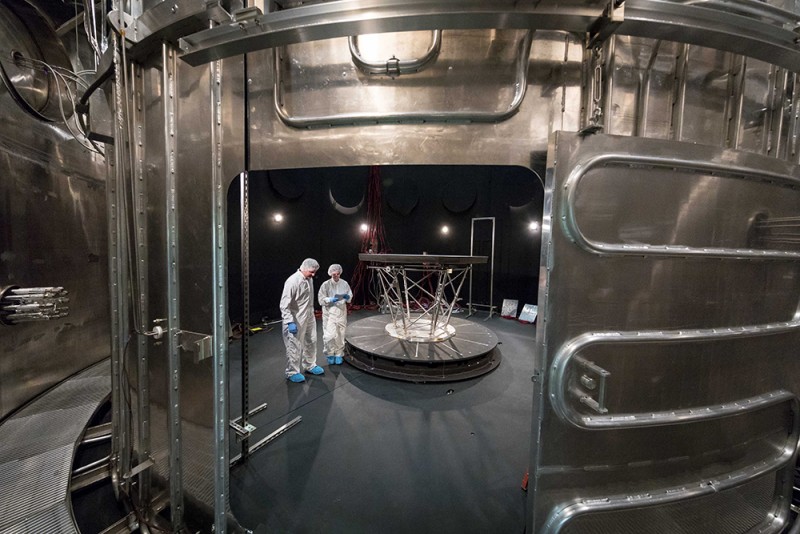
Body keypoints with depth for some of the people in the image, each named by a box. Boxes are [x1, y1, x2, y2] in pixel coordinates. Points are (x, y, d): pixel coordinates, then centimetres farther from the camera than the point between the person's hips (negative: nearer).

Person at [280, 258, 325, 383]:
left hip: (309, 318, 8)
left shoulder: (309, 279, 3)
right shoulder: (292, 281, -22)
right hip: (296, 321, -8)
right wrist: (290, 322, -26)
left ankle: (310, 365, 40)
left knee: (311, 342, 20)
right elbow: (284, 305, -22)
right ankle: (292, 372, 22)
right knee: (294, 346, 4)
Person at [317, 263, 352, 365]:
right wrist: (330, 300, -23)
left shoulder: (344, 284, 1)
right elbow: (321, 299, -7)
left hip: (341, 312, 3)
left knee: (340, 335, 9)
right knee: (330, 335, -5)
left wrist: (347, 297, -13)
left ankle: (339, 355, 25)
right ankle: (330, 355, 16)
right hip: (329, 313, -2)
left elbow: (350, 295, 9)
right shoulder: (326, 284, -7)